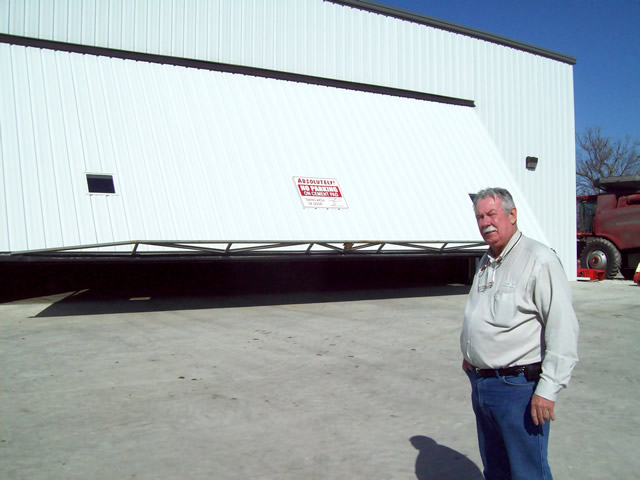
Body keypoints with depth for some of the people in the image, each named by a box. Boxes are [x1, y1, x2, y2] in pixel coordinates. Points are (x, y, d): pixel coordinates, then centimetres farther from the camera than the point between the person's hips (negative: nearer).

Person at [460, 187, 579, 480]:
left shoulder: (539, 260, -14)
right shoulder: (486, 262, 14)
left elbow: (563, 329, -18)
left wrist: (548, 389, -21)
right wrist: (470, 354, 20)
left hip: (519, 386, -8)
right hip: (481, 384, 8)